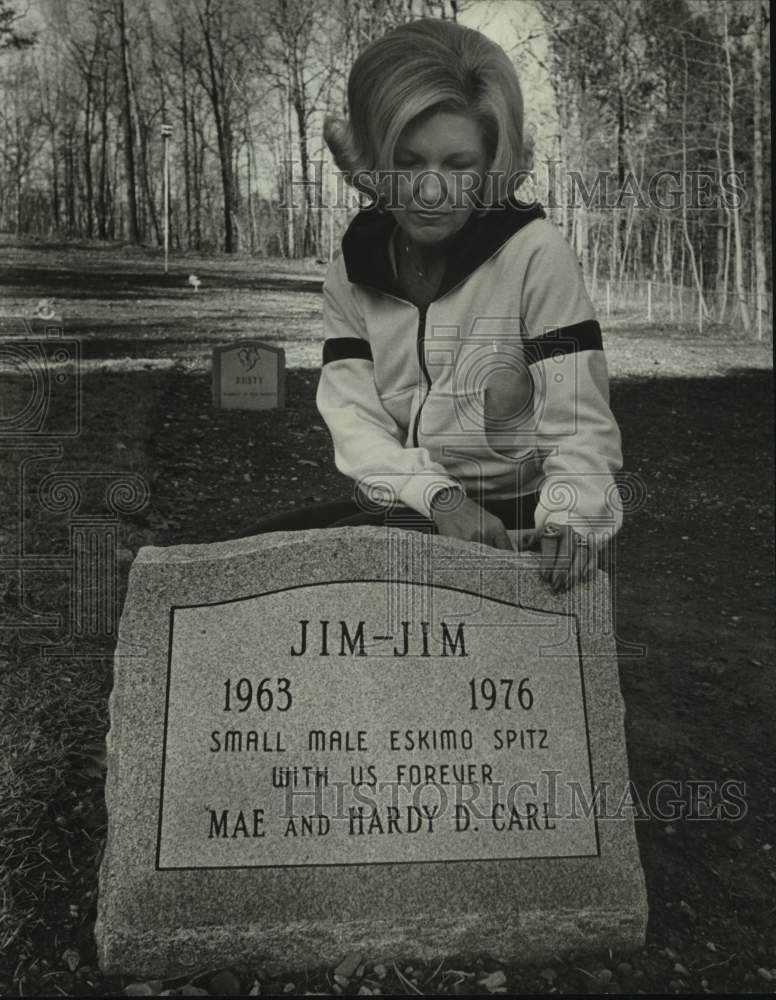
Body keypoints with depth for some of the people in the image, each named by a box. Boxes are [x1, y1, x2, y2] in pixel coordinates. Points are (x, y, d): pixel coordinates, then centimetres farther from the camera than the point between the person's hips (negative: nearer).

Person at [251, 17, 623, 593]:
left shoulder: (536, 253, -11)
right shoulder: (353, 269, 2)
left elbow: (579, 423, -14)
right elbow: (353, 417, -8)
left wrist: (570, 520, -34)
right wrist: (440, 498, -25)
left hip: (514, 523, -4)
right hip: (402, 514, 5)